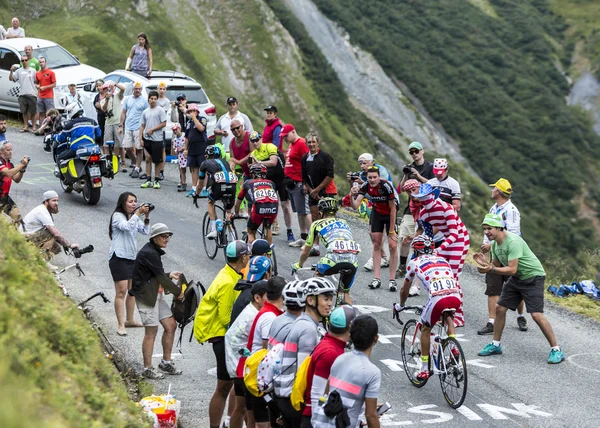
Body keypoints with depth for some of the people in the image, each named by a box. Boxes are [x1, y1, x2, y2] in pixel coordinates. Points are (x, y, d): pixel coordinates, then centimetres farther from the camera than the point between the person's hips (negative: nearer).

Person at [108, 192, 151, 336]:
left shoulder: (134, 217, 16)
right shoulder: (117, 216, -7)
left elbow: (145, 231, 7)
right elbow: (126, 227, -26)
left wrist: (146, 217, -7)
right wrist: (138, 213, -26)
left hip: (132, 256, 8)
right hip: (119, 257, -8)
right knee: (121, 291, -11)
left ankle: (129, 320, 26)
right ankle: (120, 324, -10)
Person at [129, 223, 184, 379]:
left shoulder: (154, 252, 14)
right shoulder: (149, 253, -19)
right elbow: (160, 277, -19)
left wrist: (169, 275, 8)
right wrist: (178, 292, -9)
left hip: (156, 295, 10)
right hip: (146, 296, -10)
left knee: (171, 325, 9)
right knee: (151, 331, -5)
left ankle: (166, 362, 21)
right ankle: (147, 369, 3)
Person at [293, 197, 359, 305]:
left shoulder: (317, 224, 22)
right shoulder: (344, 222, 31)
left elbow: (305, 252, 30)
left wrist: (299, 265, 50)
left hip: (335, 260, -3)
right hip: (353, 262, 3)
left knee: (319, 272, 31)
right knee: (345, 293, 23)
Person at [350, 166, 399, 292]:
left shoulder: (386, 186, -30)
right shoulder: (366, 186, -19)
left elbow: (393, 209, -22)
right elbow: (355, 206, -21)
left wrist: (391, 230, -19)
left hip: (390, 215, -4)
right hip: (377, 213, 4)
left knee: (393, 246, -10)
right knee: (376, 244, 2)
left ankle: (392, 280, -3)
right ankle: (376, 279, 6)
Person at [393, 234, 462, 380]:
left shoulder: (414, 263, 19)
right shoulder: (443, 260, 30)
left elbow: (404, 290, 30)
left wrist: (400, 305, 49)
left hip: (438, 298, -4)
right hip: (456, 298, 4)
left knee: (425, 329, 21)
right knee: (447, 316, 37)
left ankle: (424, 369, 20)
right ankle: (454, 349, 19)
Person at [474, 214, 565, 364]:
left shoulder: (513, 242, -28)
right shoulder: (495, 243, 1)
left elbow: (512, 269, -31)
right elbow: (497, 266, 5)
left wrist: (491, 269, -37)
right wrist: (485, 263, -14)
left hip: (533, 277, -9)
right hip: (516, 279, 9)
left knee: (536, 315, -17)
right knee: (500, 308, 7)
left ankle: (556, 350, -9)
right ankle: (496, 345, 22)